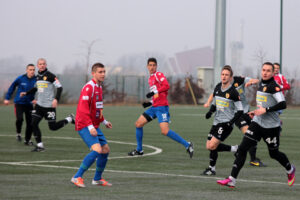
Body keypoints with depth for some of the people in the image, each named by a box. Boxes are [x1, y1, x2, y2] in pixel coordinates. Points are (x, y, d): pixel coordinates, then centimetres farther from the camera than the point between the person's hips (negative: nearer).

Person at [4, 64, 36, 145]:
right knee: (19, 119, -20)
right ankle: (18, 133, 9)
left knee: (30, 123, -1)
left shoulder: (36, 80, -7)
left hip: (29, 104, 2)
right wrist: (7, 98, 7)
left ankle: (27, 140, 17)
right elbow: (12, 87, 7)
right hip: (19, 103, -2)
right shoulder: (20, 79, -8)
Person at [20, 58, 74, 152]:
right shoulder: (38, 76, 10)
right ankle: (39, 145, 5)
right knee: (34, 123, -4)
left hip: (49, 105, -6)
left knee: (53, 127, -2)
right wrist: (26, 93, 15)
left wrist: (56, 99, -25)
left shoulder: (50, 76, -12)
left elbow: (59, 87, -14)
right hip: (39, 105, 7)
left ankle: (69, 119, 22)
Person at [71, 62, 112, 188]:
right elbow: (83, 109, -23)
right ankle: (77, 177, -19)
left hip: (94, 126, 10)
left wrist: (104, 121, 25)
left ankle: (97, 179, 26)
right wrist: (90, 127, -27)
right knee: (97, 150, -23)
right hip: (85, 126, -10)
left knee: (105, 150, 11)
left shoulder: (99, 87, 15)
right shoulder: (88, 87, -15)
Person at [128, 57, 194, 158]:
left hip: (162, 107, -9)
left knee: (165, 131, -21)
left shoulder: (159, 75, -6)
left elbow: (166, 86, -23)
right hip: (154, 107, 9)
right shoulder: (150, 79, 20)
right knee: (138, 124, 8)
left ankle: (187, 145, -11)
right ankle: (139, 150, 20)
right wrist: (150, 103, 15)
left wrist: (154, 92, -26)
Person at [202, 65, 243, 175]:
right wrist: (210, 111, 1)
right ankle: (233, 149, 16)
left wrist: (231, 122, -22)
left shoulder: (233, 92, -13)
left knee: (212, 146, -16)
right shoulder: (217, 88, 7)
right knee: (209, 146, 4)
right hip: (217, 121, 8)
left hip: (226, 123, -8)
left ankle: (212, 168, 1)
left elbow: (240, 111, -12)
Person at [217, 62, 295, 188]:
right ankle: (232, 180, -10)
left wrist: (266, 110, -26)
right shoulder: (261, 84, 11)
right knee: (242, 148, -7)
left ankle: (290, 170, 41)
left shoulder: (274, 86, -14)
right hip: (257, 123, 7)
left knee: (274, 153, 9)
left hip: (271, 126, -7)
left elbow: (283, 104, -24)